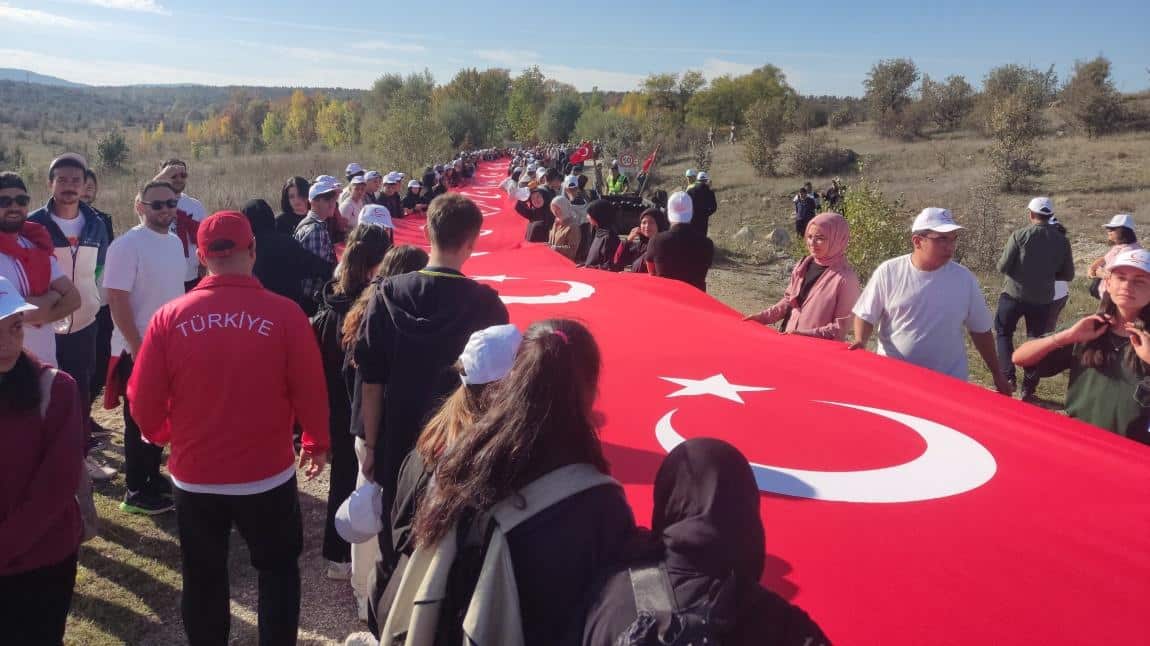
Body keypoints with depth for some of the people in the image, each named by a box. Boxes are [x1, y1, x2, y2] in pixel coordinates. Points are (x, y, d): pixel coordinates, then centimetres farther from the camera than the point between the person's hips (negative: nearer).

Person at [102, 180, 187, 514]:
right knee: (140, 421, 2)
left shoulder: (175, 242, 7)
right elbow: (117, 299, -19)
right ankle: (136, 492, 13)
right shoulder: (127, 245, -16)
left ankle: (153, 477, 31)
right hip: (138, 349, -7)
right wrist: (136, 346, -20)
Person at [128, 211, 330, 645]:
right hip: (268, 473, -2)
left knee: (203, 580, 20)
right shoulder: (284, 313, -14)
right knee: (278, 570, 19)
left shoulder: (170, 317, -10)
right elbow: (310, 391, -8)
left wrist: (162, 436, 18)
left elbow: (144, 402, -4)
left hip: (194, 476, 2)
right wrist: (317, 442, 10)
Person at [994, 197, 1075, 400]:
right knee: (1036, 340, 13)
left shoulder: (1020, 235, -12)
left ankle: (1007, 377, 2)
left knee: (1003, 333, 16)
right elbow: (1068, 275, 4)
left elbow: (1002, 267, -13)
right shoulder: (1062, 241, -1)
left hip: (1014, 294, -3)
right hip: (1042, 299, 3)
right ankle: (1028, 389, 16)